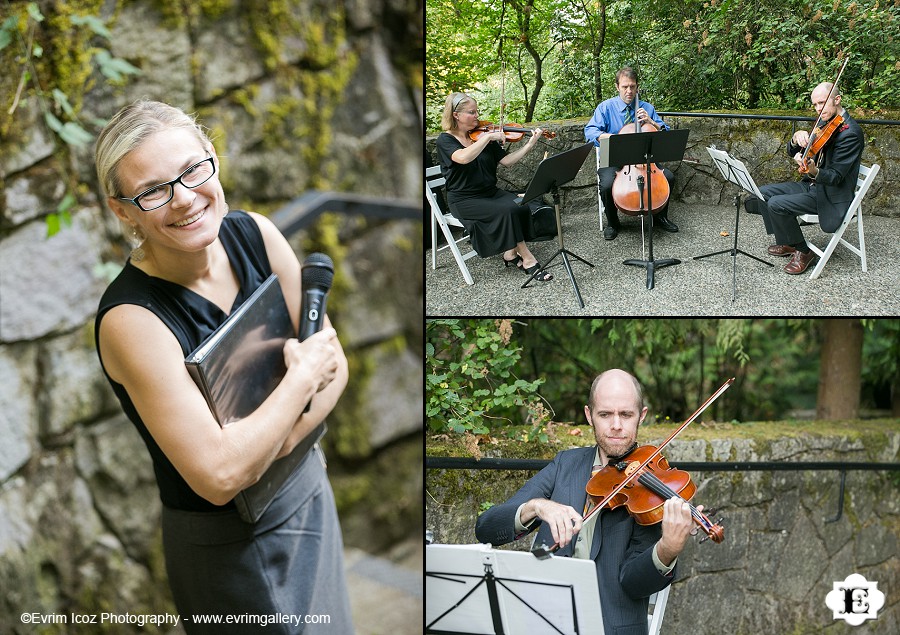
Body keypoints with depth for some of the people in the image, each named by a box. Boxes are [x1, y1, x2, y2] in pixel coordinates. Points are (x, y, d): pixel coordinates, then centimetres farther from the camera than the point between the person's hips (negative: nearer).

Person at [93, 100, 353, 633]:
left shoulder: (255, 235, -10)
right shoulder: (131, 318, -27)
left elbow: (335, 363, -4)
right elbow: (219, 478, -31)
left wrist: (278, 442, -21)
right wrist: (304, 375, -22)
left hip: (309, 490, 6)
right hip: (230, 544, -6)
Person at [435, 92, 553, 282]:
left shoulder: (482, 135, 8)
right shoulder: (445, 140, -8)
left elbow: (506, 160, 0)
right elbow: (463, 158, -31)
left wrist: (530, 144, -11)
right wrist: (488, 137, -28)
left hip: (491, 192, 5)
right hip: (464, 201, -5)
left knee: (522, 207, -23)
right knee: (507, 211, -27)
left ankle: (511, 254, -8)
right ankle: (527, 259, -15)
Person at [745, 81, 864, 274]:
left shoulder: (850, 133, -20)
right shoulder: (825, 124, 7)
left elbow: (835, 177, -24)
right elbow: (792, 152, 8)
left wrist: (813, 171, -44)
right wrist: (797, 138, -15)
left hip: (832, 195, -9)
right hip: (812, 185, 9)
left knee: (777, 204, -23)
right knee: (763, 193, 3)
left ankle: (803, 252, -5)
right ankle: (785, 243, 15)